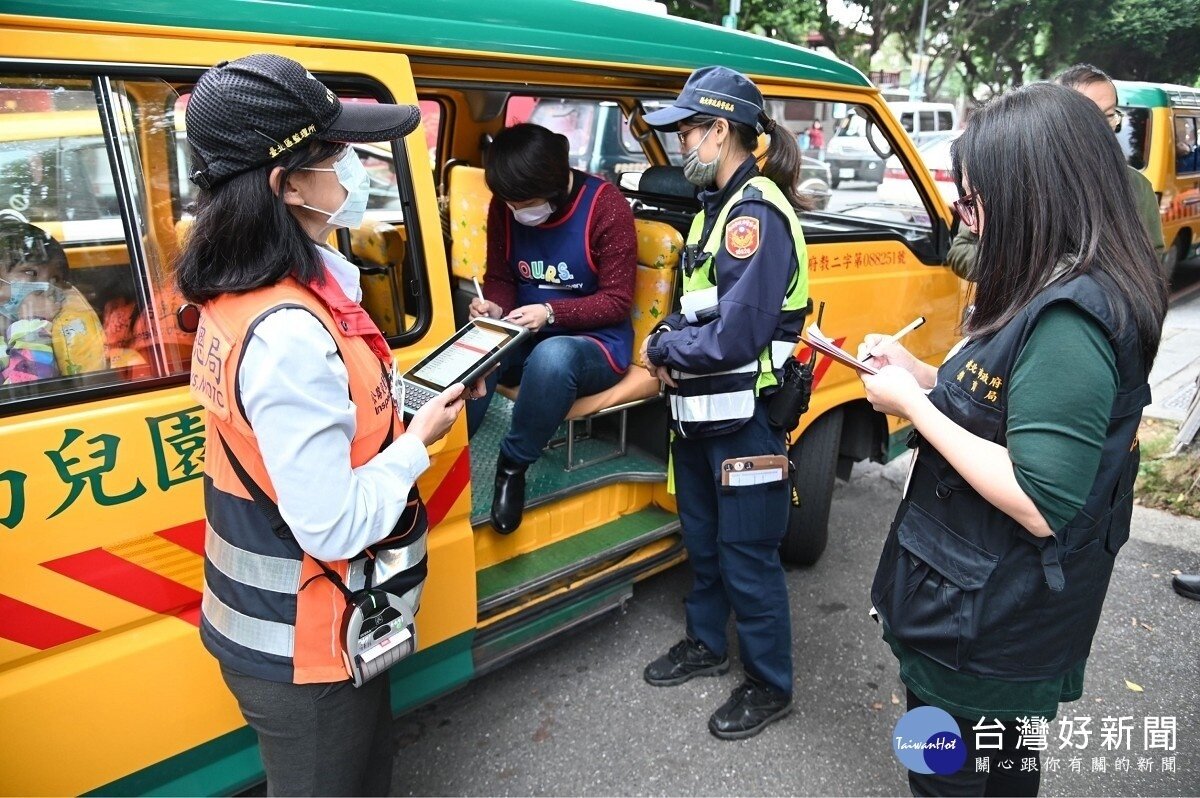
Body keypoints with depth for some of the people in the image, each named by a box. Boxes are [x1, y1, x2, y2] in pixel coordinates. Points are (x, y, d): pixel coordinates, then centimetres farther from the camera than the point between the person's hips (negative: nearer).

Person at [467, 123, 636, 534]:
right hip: (526, 339, 4)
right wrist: (495, 308, -17)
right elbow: (499, 278, 8)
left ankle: (513, 466, -19)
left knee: (553, 355, -40)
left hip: (595, 343, -3)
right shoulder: (503, 207, 0)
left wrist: (551, 312, -28)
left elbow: (617, 300, -13)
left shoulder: (606, 205, -14)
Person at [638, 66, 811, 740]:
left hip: (745, 420, -9)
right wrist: (672, 346, -3)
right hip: (699, 412, 9)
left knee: (747, 556, 5)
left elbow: (736, 336, -28)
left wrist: (663, 347, -12)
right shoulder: (717, 206, 10)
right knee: (702, 538, 22)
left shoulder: (757, 214, -20)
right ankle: (708, 643, 44)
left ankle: (771, 684, 27)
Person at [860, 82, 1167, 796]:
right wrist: (917, 374, 1)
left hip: (984, 628, -9)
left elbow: (1041, 505, -30)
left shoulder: (1069, 321, -29)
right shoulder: (1067, 295, 2)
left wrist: (911, 404, -24)